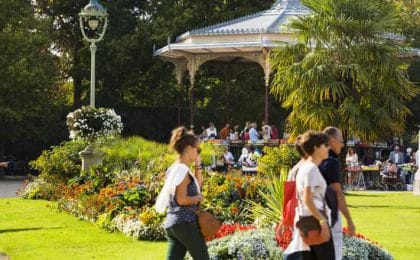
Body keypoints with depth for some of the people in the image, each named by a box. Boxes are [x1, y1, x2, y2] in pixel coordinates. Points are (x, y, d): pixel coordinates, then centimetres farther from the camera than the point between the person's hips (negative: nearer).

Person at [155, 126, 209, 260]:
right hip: (185, 223, -9)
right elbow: (181, 199, -22)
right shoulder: (182, 170, -14)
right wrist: (198, 198, -6)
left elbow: (197, 186, 28)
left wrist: (197, 165, 19)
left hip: (171, 223, 9)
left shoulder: (174, 169, 16)